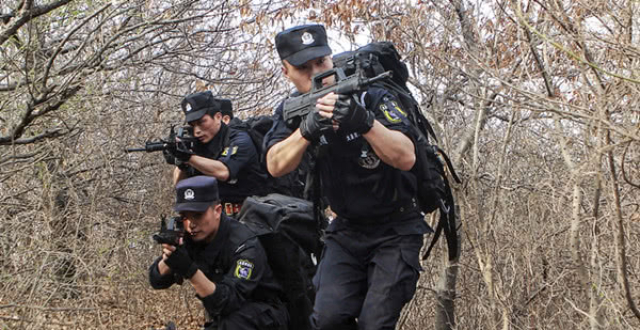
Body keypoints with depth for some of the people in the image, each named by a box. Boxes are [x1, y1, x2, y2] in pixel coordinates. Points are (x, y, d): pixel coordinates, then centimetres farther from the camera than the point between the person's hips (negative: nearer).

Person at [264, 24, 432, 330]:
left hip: (395, 231, -3)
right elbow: (276, 166, -18)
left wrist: (365, 123, -43)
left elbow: (405, 158, -27)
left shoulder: (371, 97, -15)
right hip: (346, 231, 4)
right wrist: (308, 128, -34)